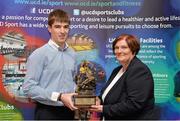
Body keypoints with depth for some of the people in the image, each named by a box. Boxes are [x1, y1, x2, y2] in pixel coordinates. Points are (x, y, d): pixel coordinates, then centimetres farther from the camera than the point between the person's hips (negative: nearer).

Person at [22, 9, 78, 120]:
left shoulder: (73, 54, 4)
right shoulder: (39, 54, -14)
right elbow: (29, 87, -17)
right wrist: (59, 97, -18)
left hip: (68, 111, 6)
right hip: (47, 112, -5)